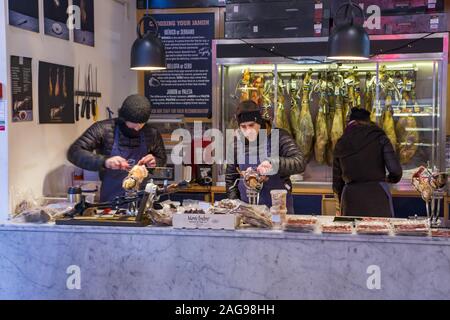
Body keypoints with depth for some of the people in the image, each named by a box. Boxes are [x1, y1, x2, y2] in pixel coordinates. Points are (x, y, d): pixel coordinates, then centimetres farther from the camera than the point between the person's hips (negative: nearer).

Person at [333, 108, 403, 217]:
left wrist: (340, 205, 29)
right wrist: (389, 179, 15)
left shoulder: (341, 143, 10)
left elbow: (337, 181, 14)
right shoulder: (380, 138, 2)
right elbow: (396, 170, -8)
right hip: (377, 194, -2)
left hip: (351, 197, 2)